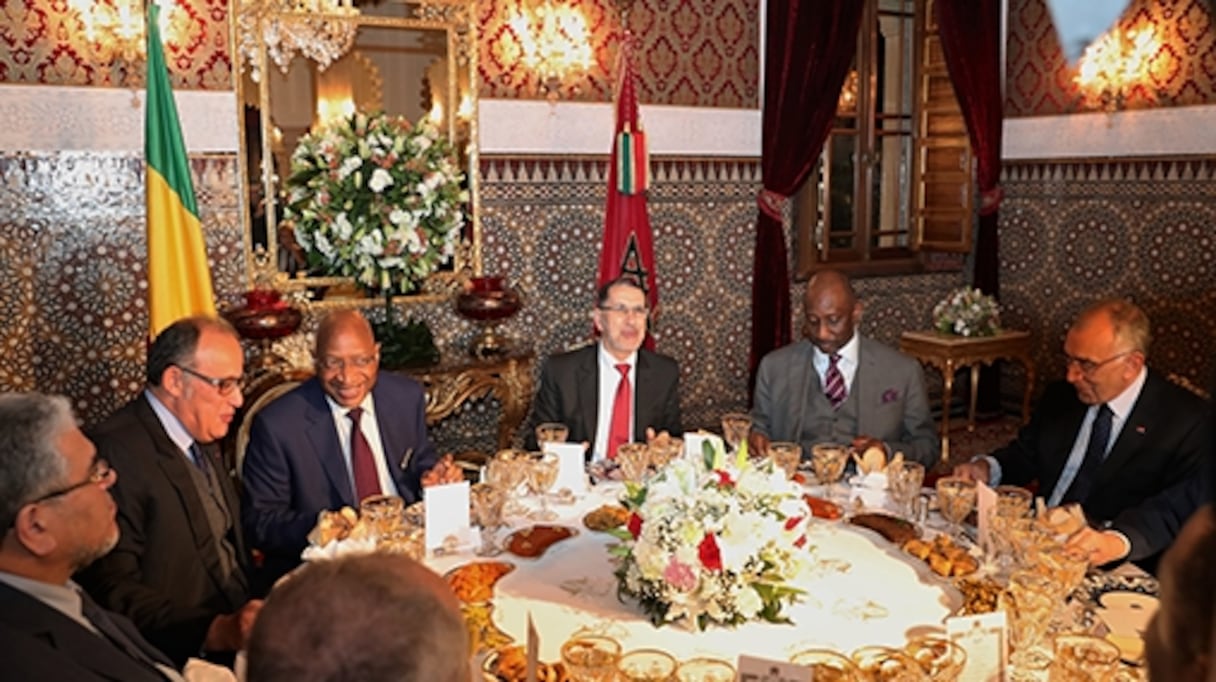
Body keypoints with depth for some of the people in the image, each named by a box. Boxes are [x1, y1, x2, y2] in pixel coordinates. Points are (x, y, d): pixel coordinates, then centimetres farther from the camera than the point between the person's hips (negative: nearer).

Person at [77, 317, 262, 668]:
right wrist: (217, 631, -28)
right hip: (186, 650, -8)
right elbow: (114, 591, -18)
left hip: (239, 622, 8)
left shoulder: (202, 434, 11)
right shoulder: (116, 452, -15)